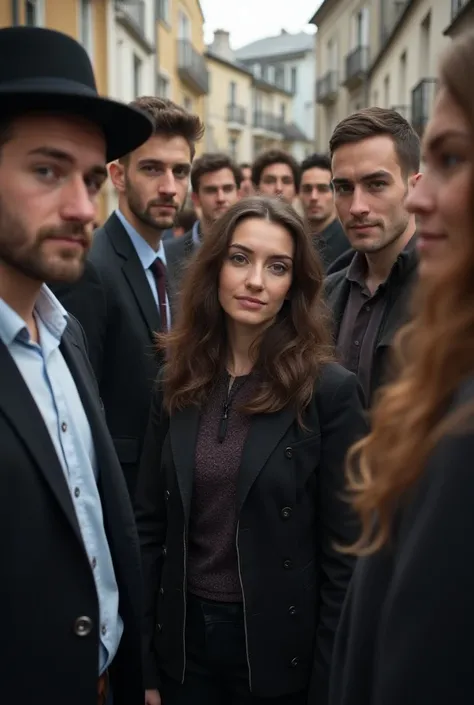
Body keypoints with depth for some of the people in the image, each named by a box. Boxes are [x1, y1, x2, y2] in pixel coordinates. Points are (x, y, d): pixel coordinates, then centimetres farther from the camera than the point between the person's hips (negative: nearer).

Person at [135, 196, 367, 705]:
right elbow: (149, 523, 2)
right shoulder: (177, 384, -1)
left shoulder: (329, 390, -13)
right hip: (183, 637, 4)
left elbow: (343, 550, -11)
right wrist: (143, 664, 2)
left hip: (278, 642, -3)